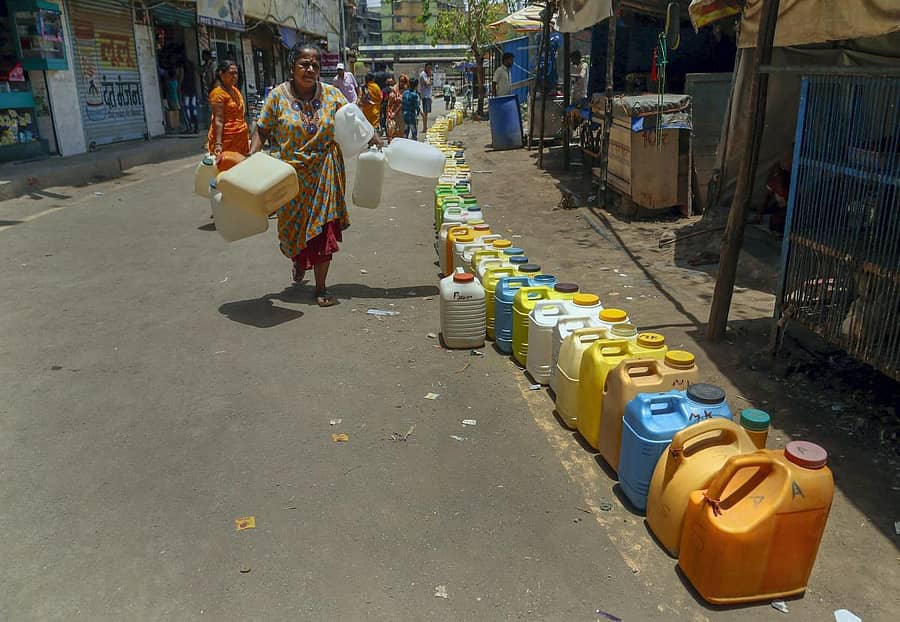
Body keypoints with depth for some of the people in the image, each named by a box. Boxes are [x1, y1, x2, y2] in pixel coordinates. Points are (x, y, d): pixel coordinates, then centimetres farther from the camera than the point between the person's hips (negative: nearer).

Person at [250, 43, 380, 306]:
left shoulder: (332, 94, -1)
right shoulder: (278, 95, -4)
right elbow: (263, 130, -2)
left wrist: (373, 139, -11)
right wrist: (251, 155, -15)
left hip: (325, 174, 0)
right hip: (292, 174, 0)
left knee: (323, 228, 0)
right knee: (293, 225, 10)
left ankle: (321, 287, 12)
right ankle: (299, 262, 46)